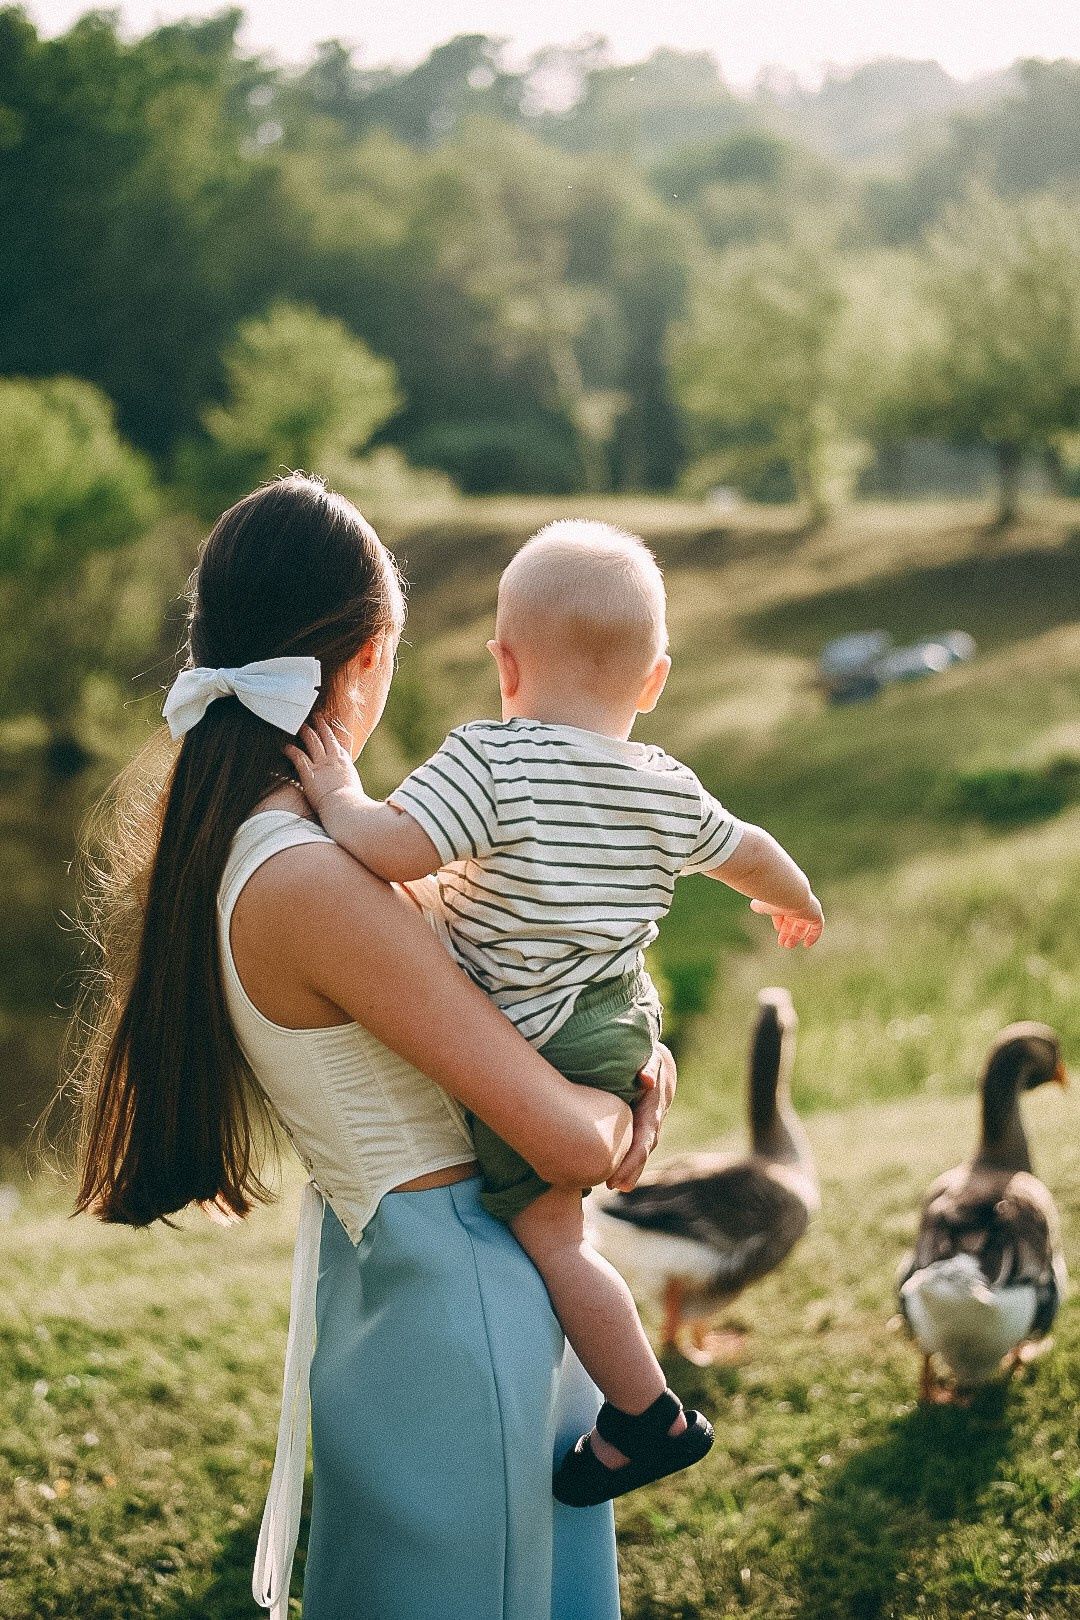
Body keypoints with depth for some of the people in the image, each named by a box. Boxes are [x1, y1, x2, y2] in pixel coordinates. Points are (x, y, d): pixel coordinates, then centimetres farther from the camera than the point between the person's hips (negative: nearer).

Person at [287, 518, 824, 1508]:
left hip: (539, 1047, -6)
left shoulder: (489, 764, -19)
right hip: (626, 1026, 7)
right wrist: (794, 901, 42)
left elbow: (388, 849, -29)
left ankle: (652, 1417, 10)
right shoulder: (670, 793, 3)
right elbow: (749, 854, 20)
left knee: (547, 1231, 4)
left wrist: (336, 796, -9)